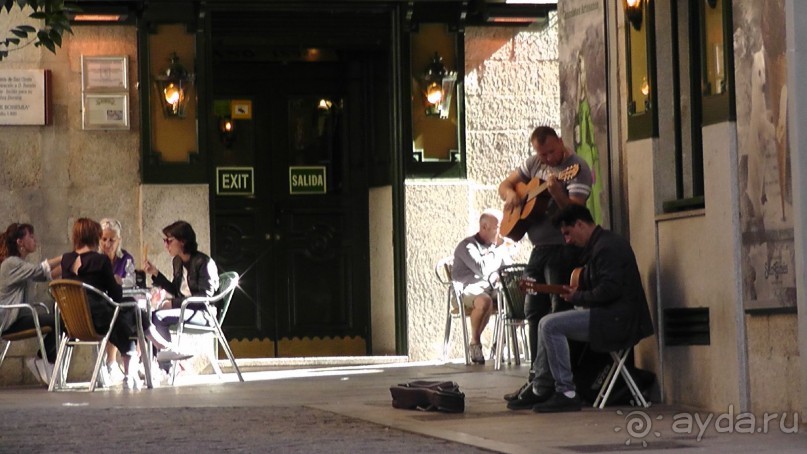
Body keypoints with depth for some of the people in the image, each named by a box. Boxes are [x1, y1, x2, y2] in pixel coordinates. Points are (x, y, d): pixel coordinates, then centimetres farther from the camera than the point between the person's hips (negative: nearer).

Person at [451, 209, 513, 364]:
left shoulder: (499, 246, 19)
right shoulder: (468, 246, -3)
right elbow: (482, 270, -18)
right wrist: (498, 249, -8)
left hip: (493, 289, 6)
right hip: (469, 289, -6)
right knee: (485, 301, -40)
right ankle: (475, 342, -20)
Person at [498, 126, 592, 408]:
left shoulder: (577, 169, -12)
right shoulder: (535, 164, 12)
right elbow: (506, 184, 20)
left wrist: (556, 191, -38)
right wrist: (510, 195, -2)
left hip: (563, 249, -9)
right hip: (539, 248, 9)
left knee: (558, 314, -9)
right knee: (534, 312, 11)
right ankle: (537, 379, 17)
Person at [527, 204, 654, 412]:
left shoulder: (607, 246, -16)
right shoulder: (599, 244, 19)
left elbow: (609, 290, -24)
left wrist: (577, 297, -10)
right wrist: (576, 292, 11)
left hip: (618, 319, -11)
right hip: (613, 316, 11)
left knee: (550, 325, -19)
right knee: (546, 323, 14)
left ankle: (566, 393, -18)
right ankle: (540, 390, 13)